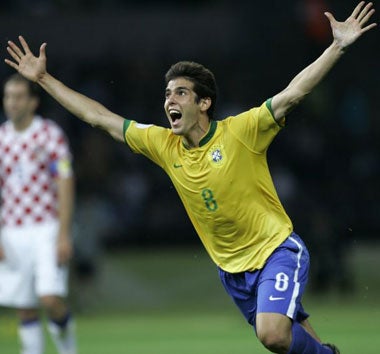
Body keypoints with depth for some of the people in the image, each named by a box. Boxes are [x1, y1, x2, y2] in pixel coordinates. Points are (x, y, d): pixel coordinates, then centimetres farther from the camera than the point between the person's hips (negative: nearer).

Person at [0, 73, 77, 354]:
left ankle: (64, 331, 14)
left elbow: (65, 186, -7)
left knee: (50, 299, -16)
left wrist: (64, 236, -14)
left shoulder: (51, 134, -4)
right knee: (25, 309, 2)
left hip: (48, 229, -4)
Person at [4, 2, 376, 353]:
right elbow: (99, 117, 6)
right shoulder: (163, 145, 1)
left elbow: (292, 94, -21)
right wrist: (43, 78, 6)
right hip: (232, 269, 6)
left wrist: (338, 46, -30)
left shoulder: (241, 131, -13)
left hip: (276, 251, -6)